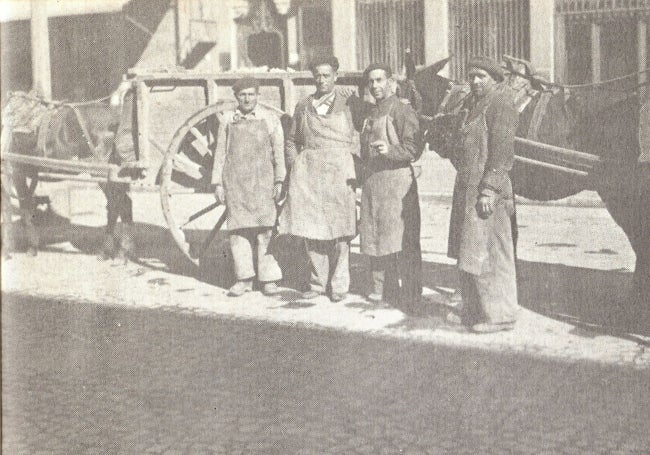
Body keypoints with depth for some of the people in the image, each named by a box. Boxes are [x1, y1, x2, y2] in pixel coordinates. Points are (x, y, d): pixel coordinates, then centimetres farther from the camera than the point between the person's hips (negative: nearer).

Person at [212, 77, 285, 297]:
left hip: (262, 179, -1)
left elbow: (279, 152, 4)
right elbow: (220, 153, 11)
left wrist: (279, 181, -4)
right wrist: (217, 183, 6)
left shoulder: (269, 118, 4)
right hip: (235, 181, 2)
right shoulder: (227, 120, 9)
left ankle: (268, 278, 3)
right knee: (238, 229, -1)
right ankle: (244, 278, 8)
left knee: (264, 229, -6)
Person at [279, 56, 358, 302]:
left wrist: (352, 172, -7)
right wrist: (294, 165, 6)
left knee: (338, 231, -5)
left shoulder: (347, 104, 6)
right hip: (308, 172, 3)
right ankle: (318, 282, 14)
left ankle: (338, 284, 5)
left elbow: (357, 140, 4)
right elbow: (291, 141, 21)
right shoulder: (303, 106, 13)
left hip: (339, 173, -2)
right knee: (311, 230, 3)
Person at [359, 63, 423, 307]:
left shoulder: (403, 111, -6)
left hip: (397, 179, -7)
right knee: (375, 237, 9)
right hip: (371, 181, 8)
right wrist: (364, 170, 13)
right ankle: (382, 288, 18)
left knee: (402, 239, -6)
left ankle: (410, 292, 0)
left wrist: (390, 150, -28)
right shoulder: (370, 114, 17)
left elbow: (414, 148, -14)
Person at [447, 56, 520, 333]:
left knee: (488, 252, -3)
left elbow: (502, 154, -18)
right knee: (467, 252, 15)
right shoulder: (472, 105, 17)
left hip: (487, 190, -9)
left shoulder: (501, 106, -11)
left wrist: (488, 191, -22)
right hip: (465, 187, 9)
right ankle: (474, 309, 26)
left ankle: (499, 315, 7)